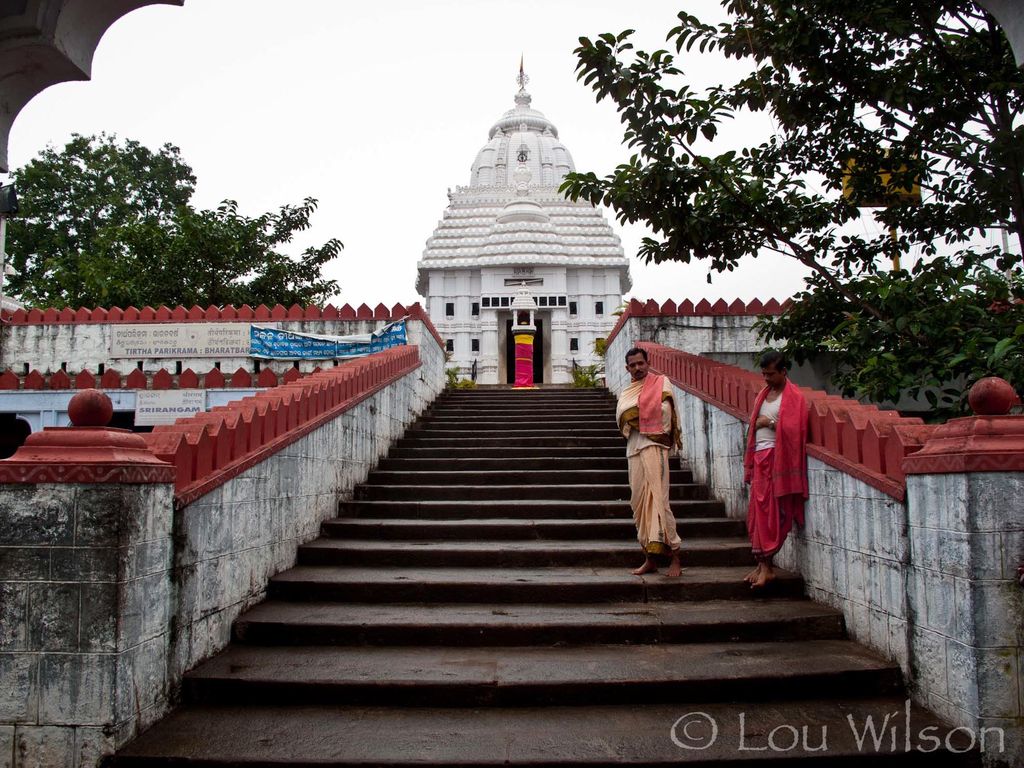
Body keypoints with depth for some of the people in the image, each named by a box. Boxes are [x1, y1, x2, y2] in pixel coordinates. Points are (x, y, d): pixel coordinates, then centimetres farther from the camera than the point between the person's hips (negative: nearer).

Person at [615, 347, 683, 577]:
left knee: (657, 499, -14)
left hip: (652, 445, -7)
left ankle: (674, 556, -10)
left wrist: (634, 416, -5)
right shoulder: (626, 392, 20)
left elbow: (665, 410, -12)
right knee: (639, 503, 5)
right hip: (633, 448, 7)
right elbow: (620, 419, 14)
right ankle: (650, 559, 11)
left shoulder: (659, 383, 1)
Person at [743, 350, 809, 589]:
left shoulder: (793, 396, -5)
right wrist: (750, 463, 15)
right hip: (760, 458, 7)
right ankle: (762, 563, 8)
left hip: (777, 459, -7)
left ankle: (767, 565, -3)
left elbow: (794, 429, -17)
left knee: (770, 513, -7)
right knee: (757, 513, 4)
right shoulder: (763, 394, 18)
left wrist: (770, 422, -9)